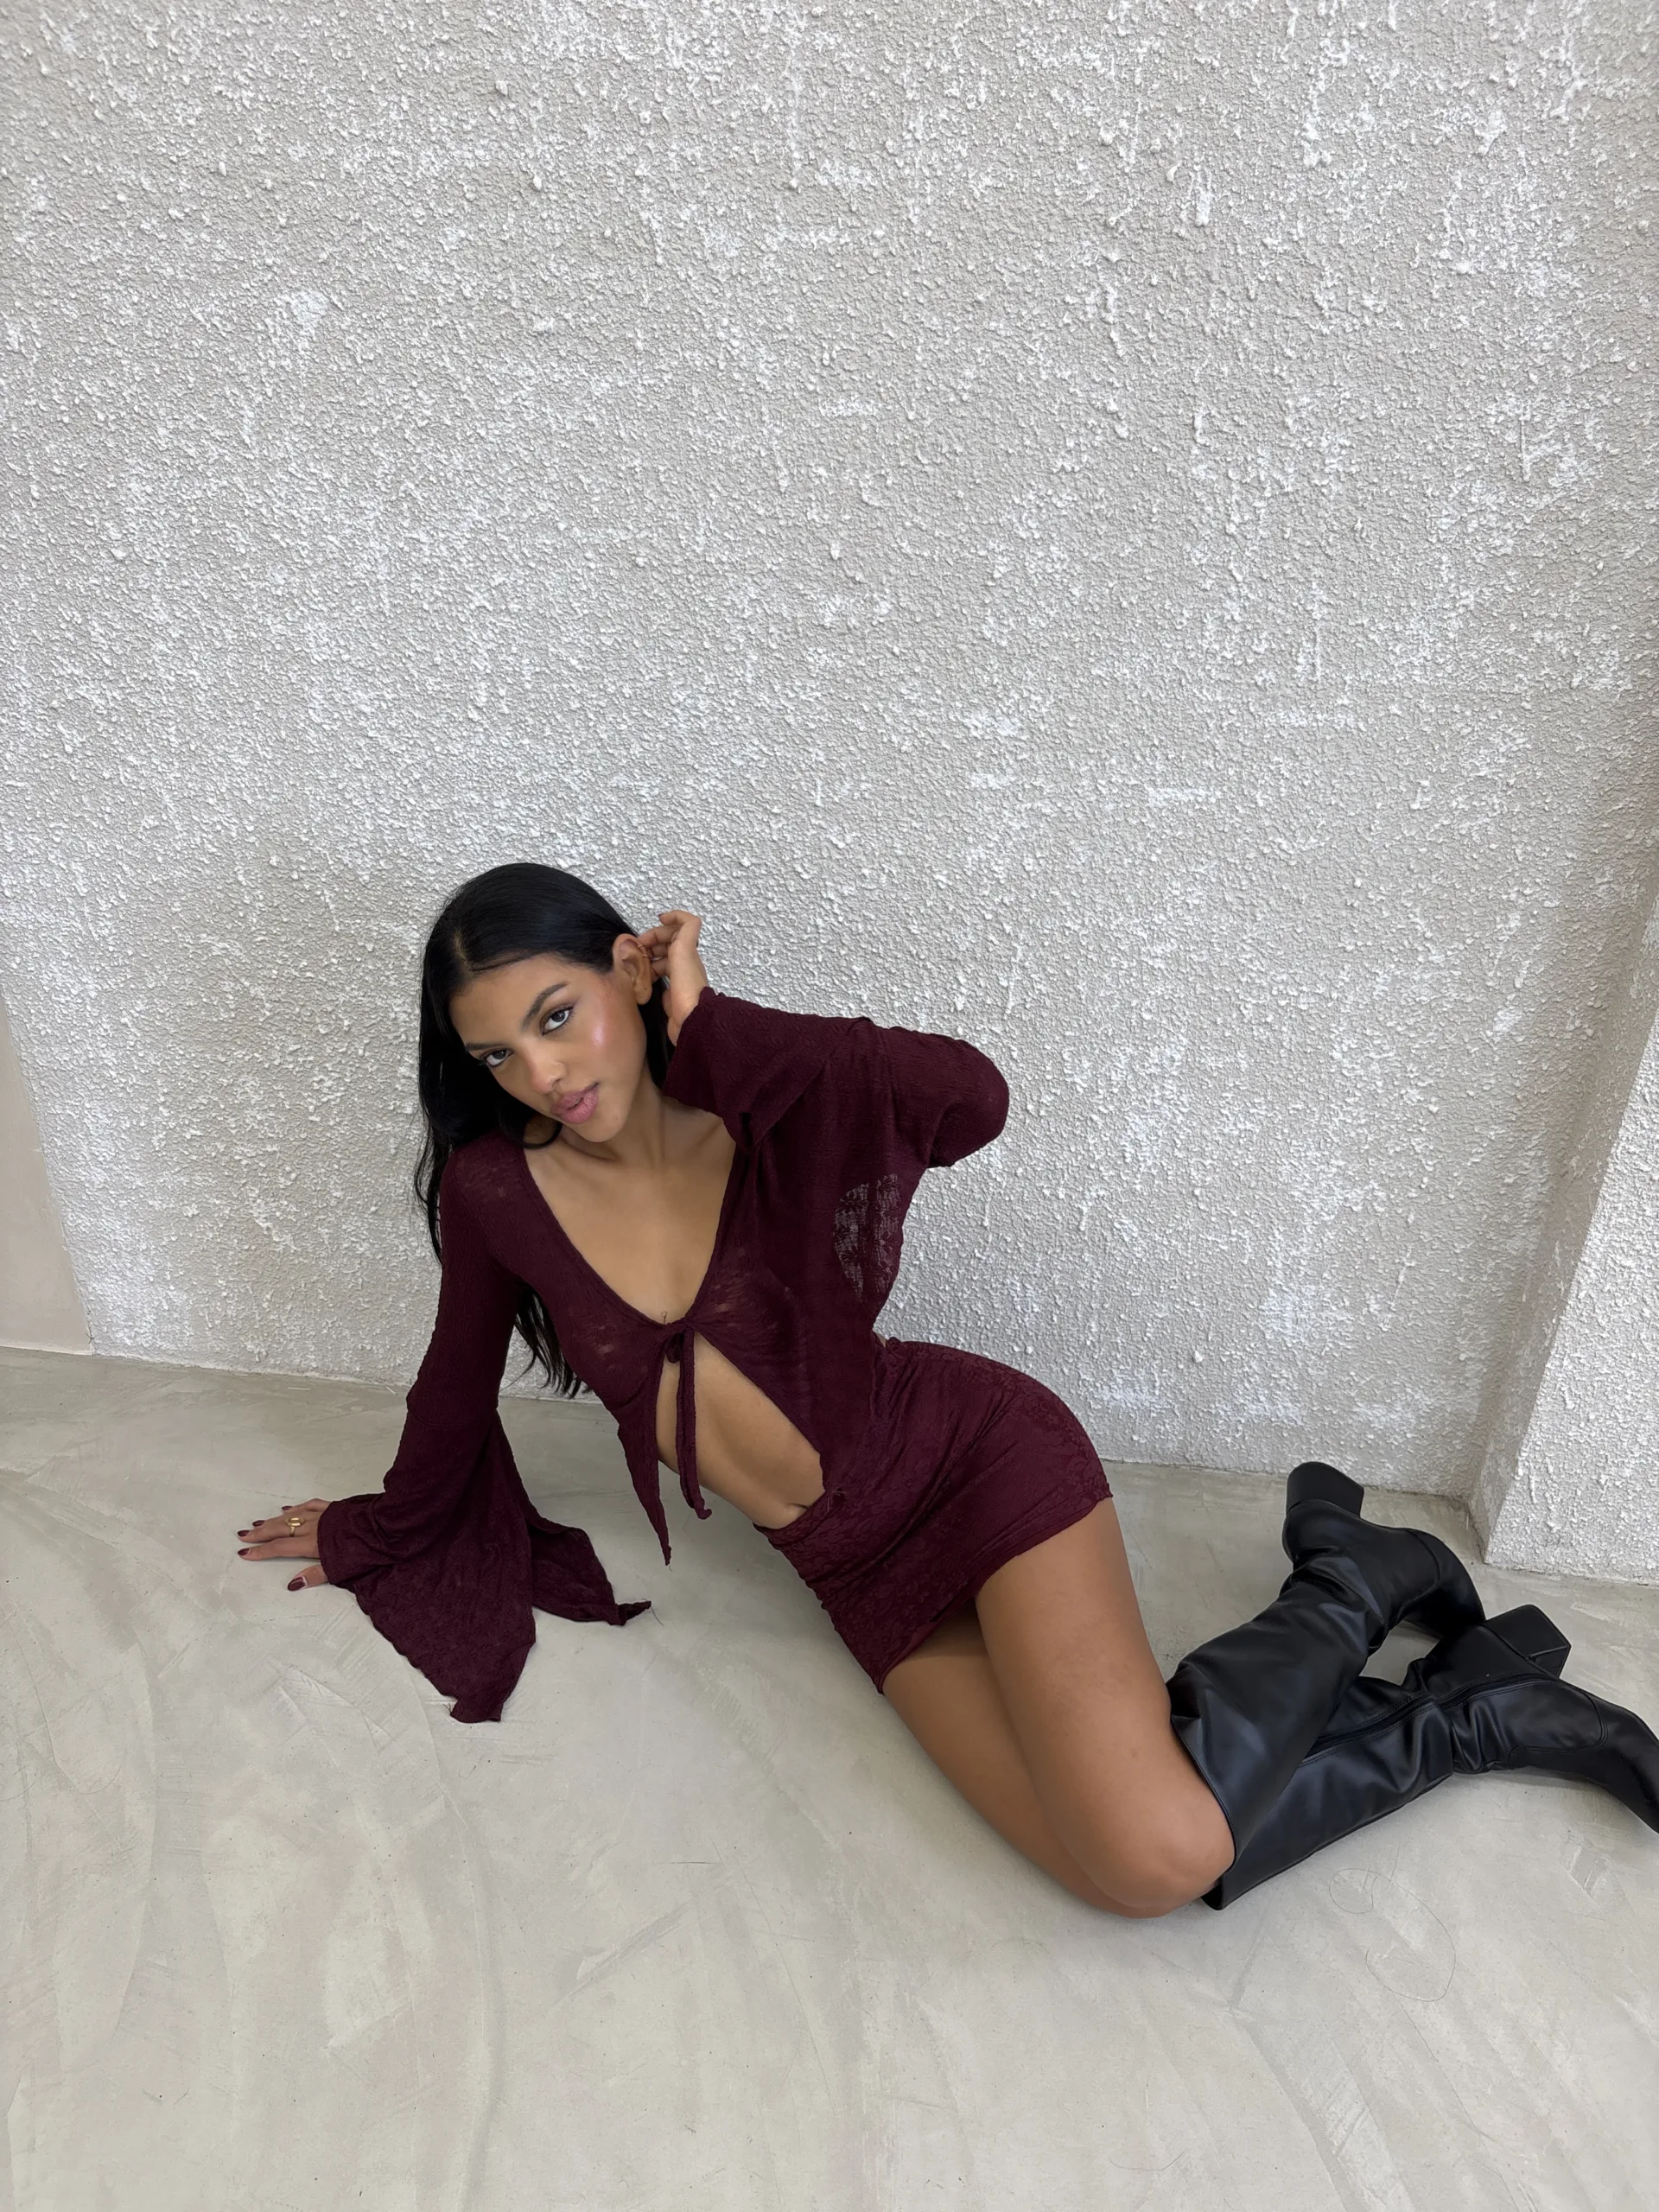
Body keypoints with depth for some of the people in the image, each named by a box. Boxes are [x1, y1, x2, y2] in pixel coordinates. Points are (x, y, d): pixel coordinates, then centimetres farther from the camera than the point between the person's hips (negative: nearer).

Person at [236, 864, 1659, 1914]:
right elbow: (460, 1385, 13)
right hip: (862, 1573, 4)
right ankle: (1478, 1716, 16)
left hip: (978, 1461, -3)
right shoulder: (493, 1190, -5)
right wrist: (386, 1529, 28)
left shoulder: (767, 1110, -12)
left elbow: (970, 1100, -32)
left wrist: (710, 1028, -27)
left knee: (1160, 1842, -22)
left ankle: (1349, 1585, 10)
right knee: (1148, 1870, -11)